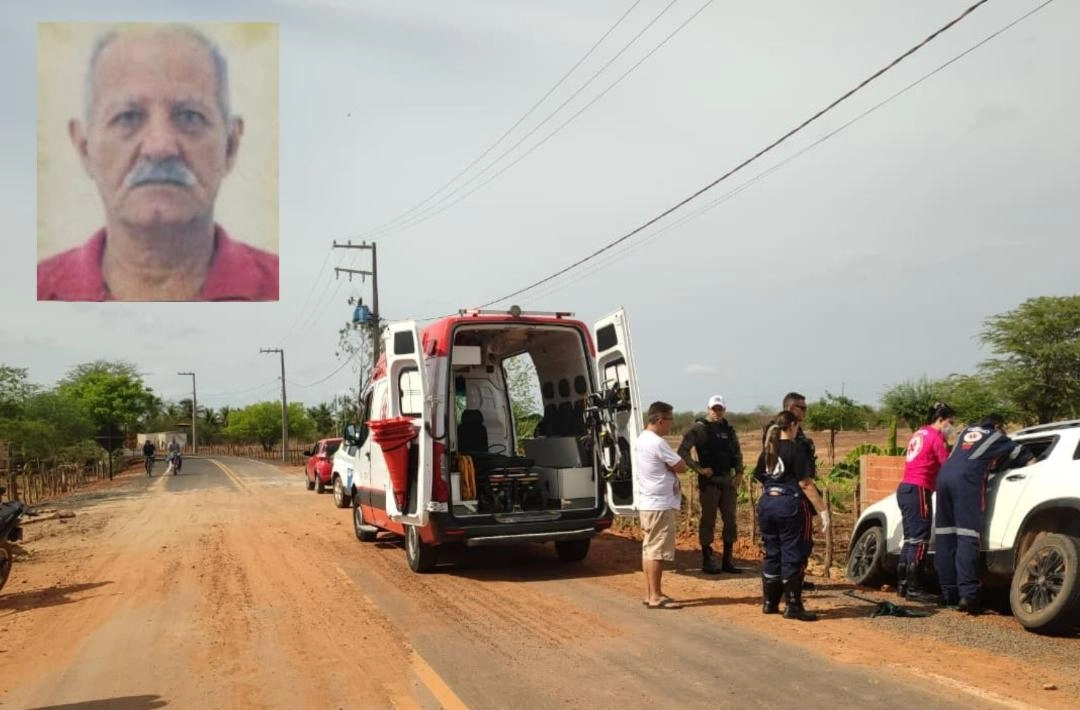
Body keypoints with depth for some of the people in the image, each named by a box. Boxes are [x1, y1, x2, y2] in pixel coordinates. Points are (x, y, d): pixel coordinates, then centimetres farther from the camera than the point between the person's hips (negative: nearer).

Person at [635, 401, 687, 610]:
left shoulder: (642, 439, 13)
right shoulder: (657, 443, -18)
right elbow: (681, 466, -13)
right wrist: (672, 464, 4)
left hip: (646, 503, 10)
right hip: (660, 505, -10)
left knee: (649, 549, 13)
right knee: (657, 550, -6)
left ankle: (650, 594, 19)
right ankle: (655, 597, -2)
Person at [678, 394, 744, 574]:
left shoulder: (728, 429, 11)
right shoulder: (700, 428, -7)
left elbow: (737, 453, 17)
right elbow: (683, 451, -14)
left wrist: (739, 473, 2)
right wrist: (698, 469, -20)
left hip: (728, 479, 6)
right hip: (709, 480, -6)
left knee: (730, 519, 8)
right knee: (708, 520, 0)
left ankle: (728, 560, 17)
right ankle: (707, 561, 8)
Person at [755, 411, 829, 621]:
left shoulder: (767, 451, 11)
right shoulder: (796, 448, -9)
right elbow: (805, 484, -13)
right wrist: (823, 510, -12)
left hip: (766, 504, 7)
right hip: (791, 505, -6)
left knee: (772, 554, 14)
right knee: (793, 556, 0)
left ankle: (769, 602, 20)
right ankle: (792, 606, 1)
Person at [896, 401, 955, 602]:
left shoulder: (919, 434, 21)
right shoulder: (935, 437, -6)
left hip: (905, 488, 9)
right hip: (918, 490, -9)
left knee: (911, 538, 13)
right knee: (919, 540, -8)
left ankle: (903, 584, 15)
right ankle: (913, 588, -9)